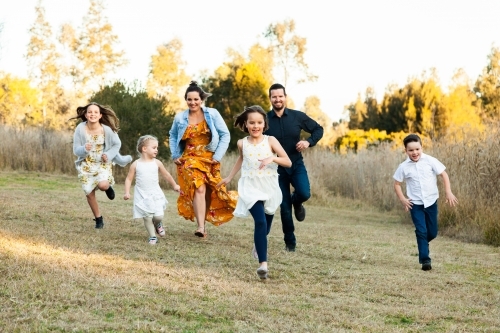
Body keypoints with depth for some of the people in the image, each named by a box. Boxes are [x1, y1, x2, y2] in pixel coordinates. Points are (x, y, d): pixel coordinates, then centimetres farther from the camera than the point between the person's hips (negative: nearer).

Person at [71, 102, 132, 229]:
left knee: (103, 185, -26)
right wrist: (84, 149, -32)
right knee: (89, 193, 2)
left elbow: (117, 144, 0)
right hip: (86, 164, 1)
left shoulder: (107, 129, -17)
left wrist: (109, 155, -14)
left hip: (103, 163, -1)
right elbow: (76, 150, -11)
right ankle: (98, 219, 24)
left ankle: (108, 187, 14)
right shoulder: (80, 129, -17)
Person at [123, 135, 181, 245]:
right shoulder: (136, 164, -5)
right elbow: (129, 179, 1)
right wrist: (127, 192, -8)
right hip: (142, 196, -1)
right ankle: (152, 236, 14)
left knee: (159, 216, -9)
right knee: (147, 217, -2)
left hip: (155, 194, 1)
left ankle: (158, 224, 25)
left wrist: (174, 185, 21)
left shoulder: (156, 163, 0)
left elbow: (166, 175, 13)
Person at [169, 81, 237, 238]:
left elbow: (225, 135, -2)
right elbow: (173, 136, 18)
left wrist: (218, 156, -9)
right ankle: (201, 226, -27)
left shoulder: (212, 114, -3)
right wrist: (175, 155, 7)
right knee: (199, 189, -20)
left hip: (209, 159, 1)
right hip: (190, 159, -1)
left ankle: (203, 222, 21)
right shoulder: (180, 118, 2)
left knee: (208, 193, 6)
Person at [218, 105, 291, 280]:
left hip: (269, 188, 1)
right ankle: (263, 263, -26)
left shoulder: (270, 141, -5)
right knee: (260, 222, -21)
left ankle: (258, 245, 52)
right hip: (251, 188, -1)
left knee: (266, 223, 17)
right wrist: (229, 177, 29)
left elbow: (288, 162, -11)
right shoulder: (242, 143, 1)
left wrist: (273, 158, -27)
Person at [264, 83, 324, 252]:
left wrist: (309, 142, -12)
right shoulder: (265, 119, -6)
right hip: (277, 167, 0)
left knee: (304, 193, -24)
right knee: (285, 208, 1)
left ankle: (297, 202, 14)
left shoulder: (298, 116, -4)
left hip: (296, 164, 0)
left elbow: (318, 130, 6)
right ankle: (290, 242, 19)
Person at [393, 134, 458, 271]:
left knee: (432, 233, 9)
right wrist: (402, 199, -7)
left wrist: (448, 192, -12)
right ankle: (425, 260, -4)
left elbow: (444, 175, -3)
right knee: (421, 231, -10)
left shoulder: (430, 161, -8)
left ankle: (422, 244, 39)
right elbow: (397, 184, 4)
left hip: (431, 202, 1)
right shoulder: (404, 167, -6)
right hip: (415, 204, -1)